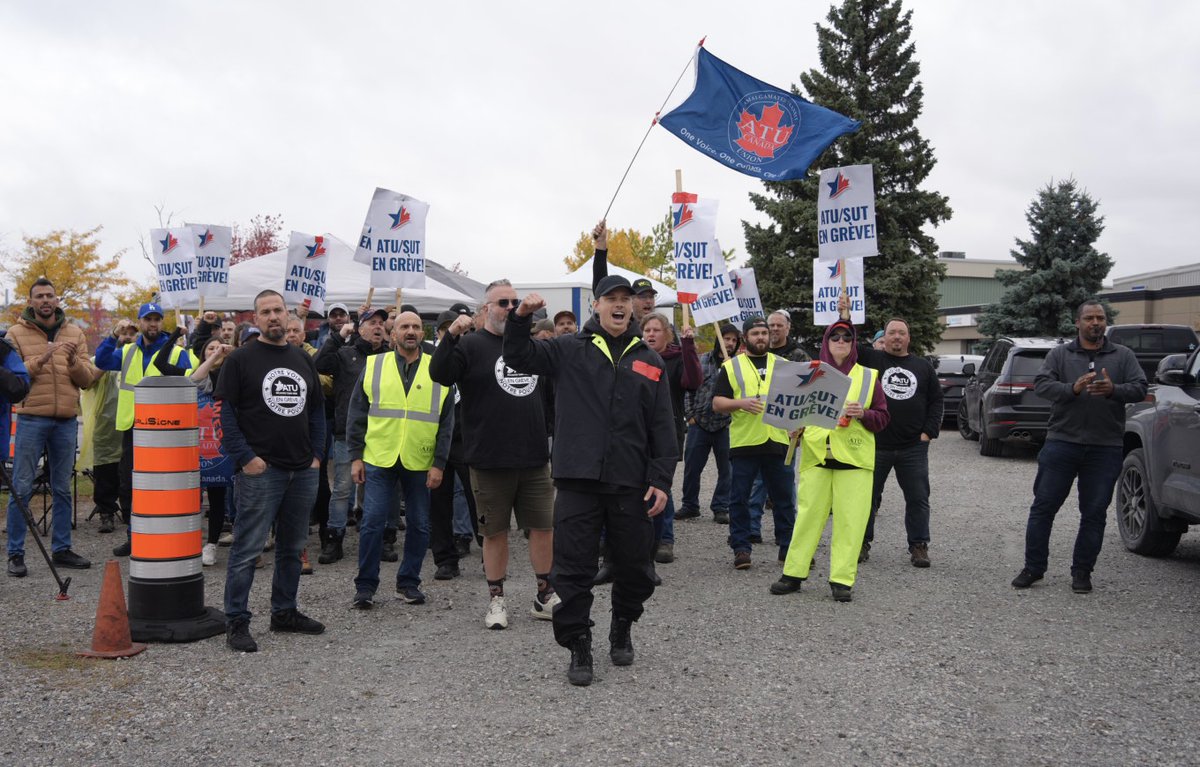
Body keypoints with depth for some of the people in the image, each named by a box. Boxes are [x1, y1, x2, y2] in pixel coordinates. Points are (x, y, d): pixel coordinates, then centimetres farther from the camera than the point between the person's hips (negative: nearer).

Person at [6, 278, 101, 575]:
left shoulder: (74, 334, 10)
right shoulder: (16, 333, 2)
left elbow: (87, 380, 5)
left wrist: (74, 361, -14)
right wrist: (40, 360, -21)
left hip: (66, 421, 3)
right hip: (31, 419, -3)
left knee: (62, 489, 10)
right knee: (21, 488, 0)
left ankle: (61, 549, 19)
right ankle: (15, 553, 8)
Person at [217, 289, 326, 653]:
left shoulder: (303, 360, 14)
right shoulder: (241, 359, -3)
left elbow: (317, 410, 18)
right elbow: (225, 412, -7)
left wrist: (317, 454, 8)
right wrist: (245, 457, -13)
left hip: (303, 472, 6)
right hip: (262, 471, -6)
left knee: (292, 547, 14)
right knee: (247, 548, -4)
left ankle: (285, 612, 26)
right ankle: (236, 622, 4)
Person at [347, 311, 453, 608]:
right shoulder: (373, 366, 5)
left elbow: (446, 422, 5)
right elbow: (356, 415, 6)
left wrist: (439, 463, -2)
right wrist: (355, 457, -1)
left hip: (420, 462, 1)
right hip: (379, 460, -1)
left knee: (419, 525, 7)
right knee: (372, 522, -2)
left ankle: (408, 582, 22)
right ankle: (365, 585, 11)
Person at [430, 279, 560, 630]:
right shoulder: (471, 345, -3)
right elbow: (440, 374, -20)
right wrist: (451, 336, -32)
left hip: (535, 458, 4)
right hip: (490, 460, -4)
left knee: (544, 526, 8)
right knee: (495, 532, 7)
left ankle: (546, 596, 21)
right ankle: (496, 600, 20)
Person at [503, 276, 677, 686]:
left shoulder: (649, 360, 10)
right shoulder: (570, 350, 6)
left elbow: (662, 426, 8)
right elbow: (519, 357, -2)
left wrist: (661, 480, 1)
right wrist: (521, 317, -20)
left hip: (631, 483, 2)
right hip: (578, 481, -2)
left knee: (634, 567, 11)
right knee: (574, 568, 1)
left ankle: (622, 630, 35)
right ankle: (579, 646, 15)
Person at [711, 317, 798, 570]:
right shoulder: (731, 366, 6)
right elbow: (717, 403, 2)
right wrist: (740, 403, -16)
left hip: (778, 441, 2)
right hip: (744, 442, -2)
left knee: (784, 497, 7)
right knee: (739, 499, 1)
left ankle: (788, 547, 17)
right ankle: (741, 549, 10)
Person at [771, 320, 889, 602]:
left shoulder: (868, 376, 9)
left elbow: (883, 417, 7)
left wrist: (863, 414, -12)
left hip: (853, 459, 0)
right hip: (816, 455, 0)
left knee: (849, 520, -2)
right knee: (808, 515, 0)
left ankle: (842, 580, 6)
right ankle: (793, 573, 9)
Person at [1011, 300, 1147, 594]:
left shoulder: (1123, 356, 9)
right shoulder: (1059, 355, 6)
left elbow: (1140, 389, -1)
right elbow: (1041, 384, -7)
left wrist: (1113, 390, -22)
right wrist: (1073, 388, -25)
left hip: (1105, 448, 1)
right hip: (1061, 443, -1)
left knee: (1094, 513, 5)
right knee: (1043, 506, 1)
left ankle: (1082, 572, 17)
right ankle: (1033, 567, 11)